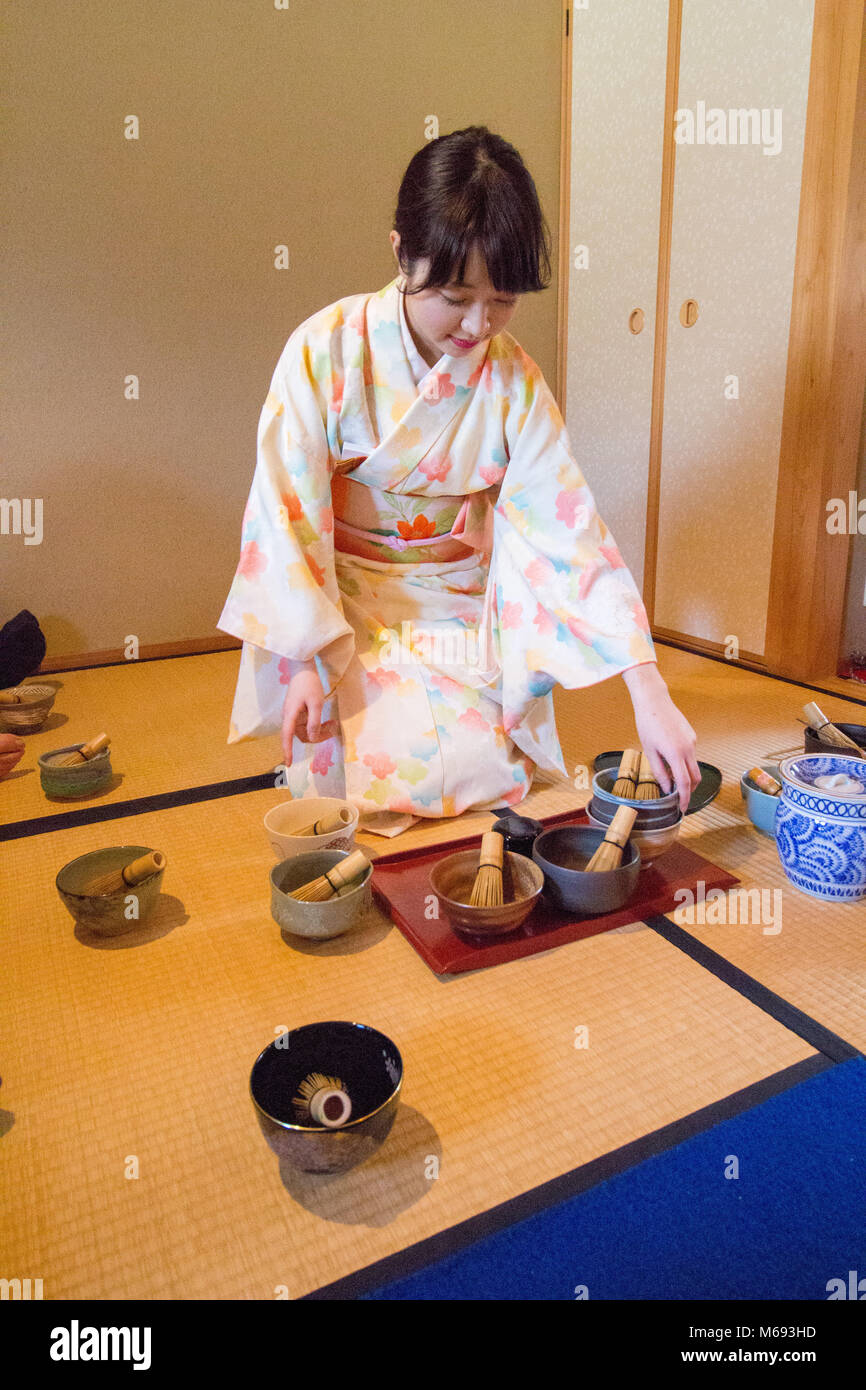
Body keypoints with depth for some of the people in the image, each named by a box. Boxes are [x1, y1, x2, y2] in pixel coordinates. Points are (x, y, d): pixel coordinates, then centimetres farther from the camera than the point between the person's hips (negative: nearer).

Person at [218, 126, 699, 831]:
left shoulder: (514, 379, -10)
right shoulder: (325, 350, -16)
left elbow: (569, 527, -15)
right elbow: (285, 514, -13)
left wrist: (650, 695, -21)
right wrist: (303, 662, -17)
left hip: (461, 601, 2)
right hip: (342, 601, -2)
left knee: (482, 766, -14)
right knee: (383, 767, -18)